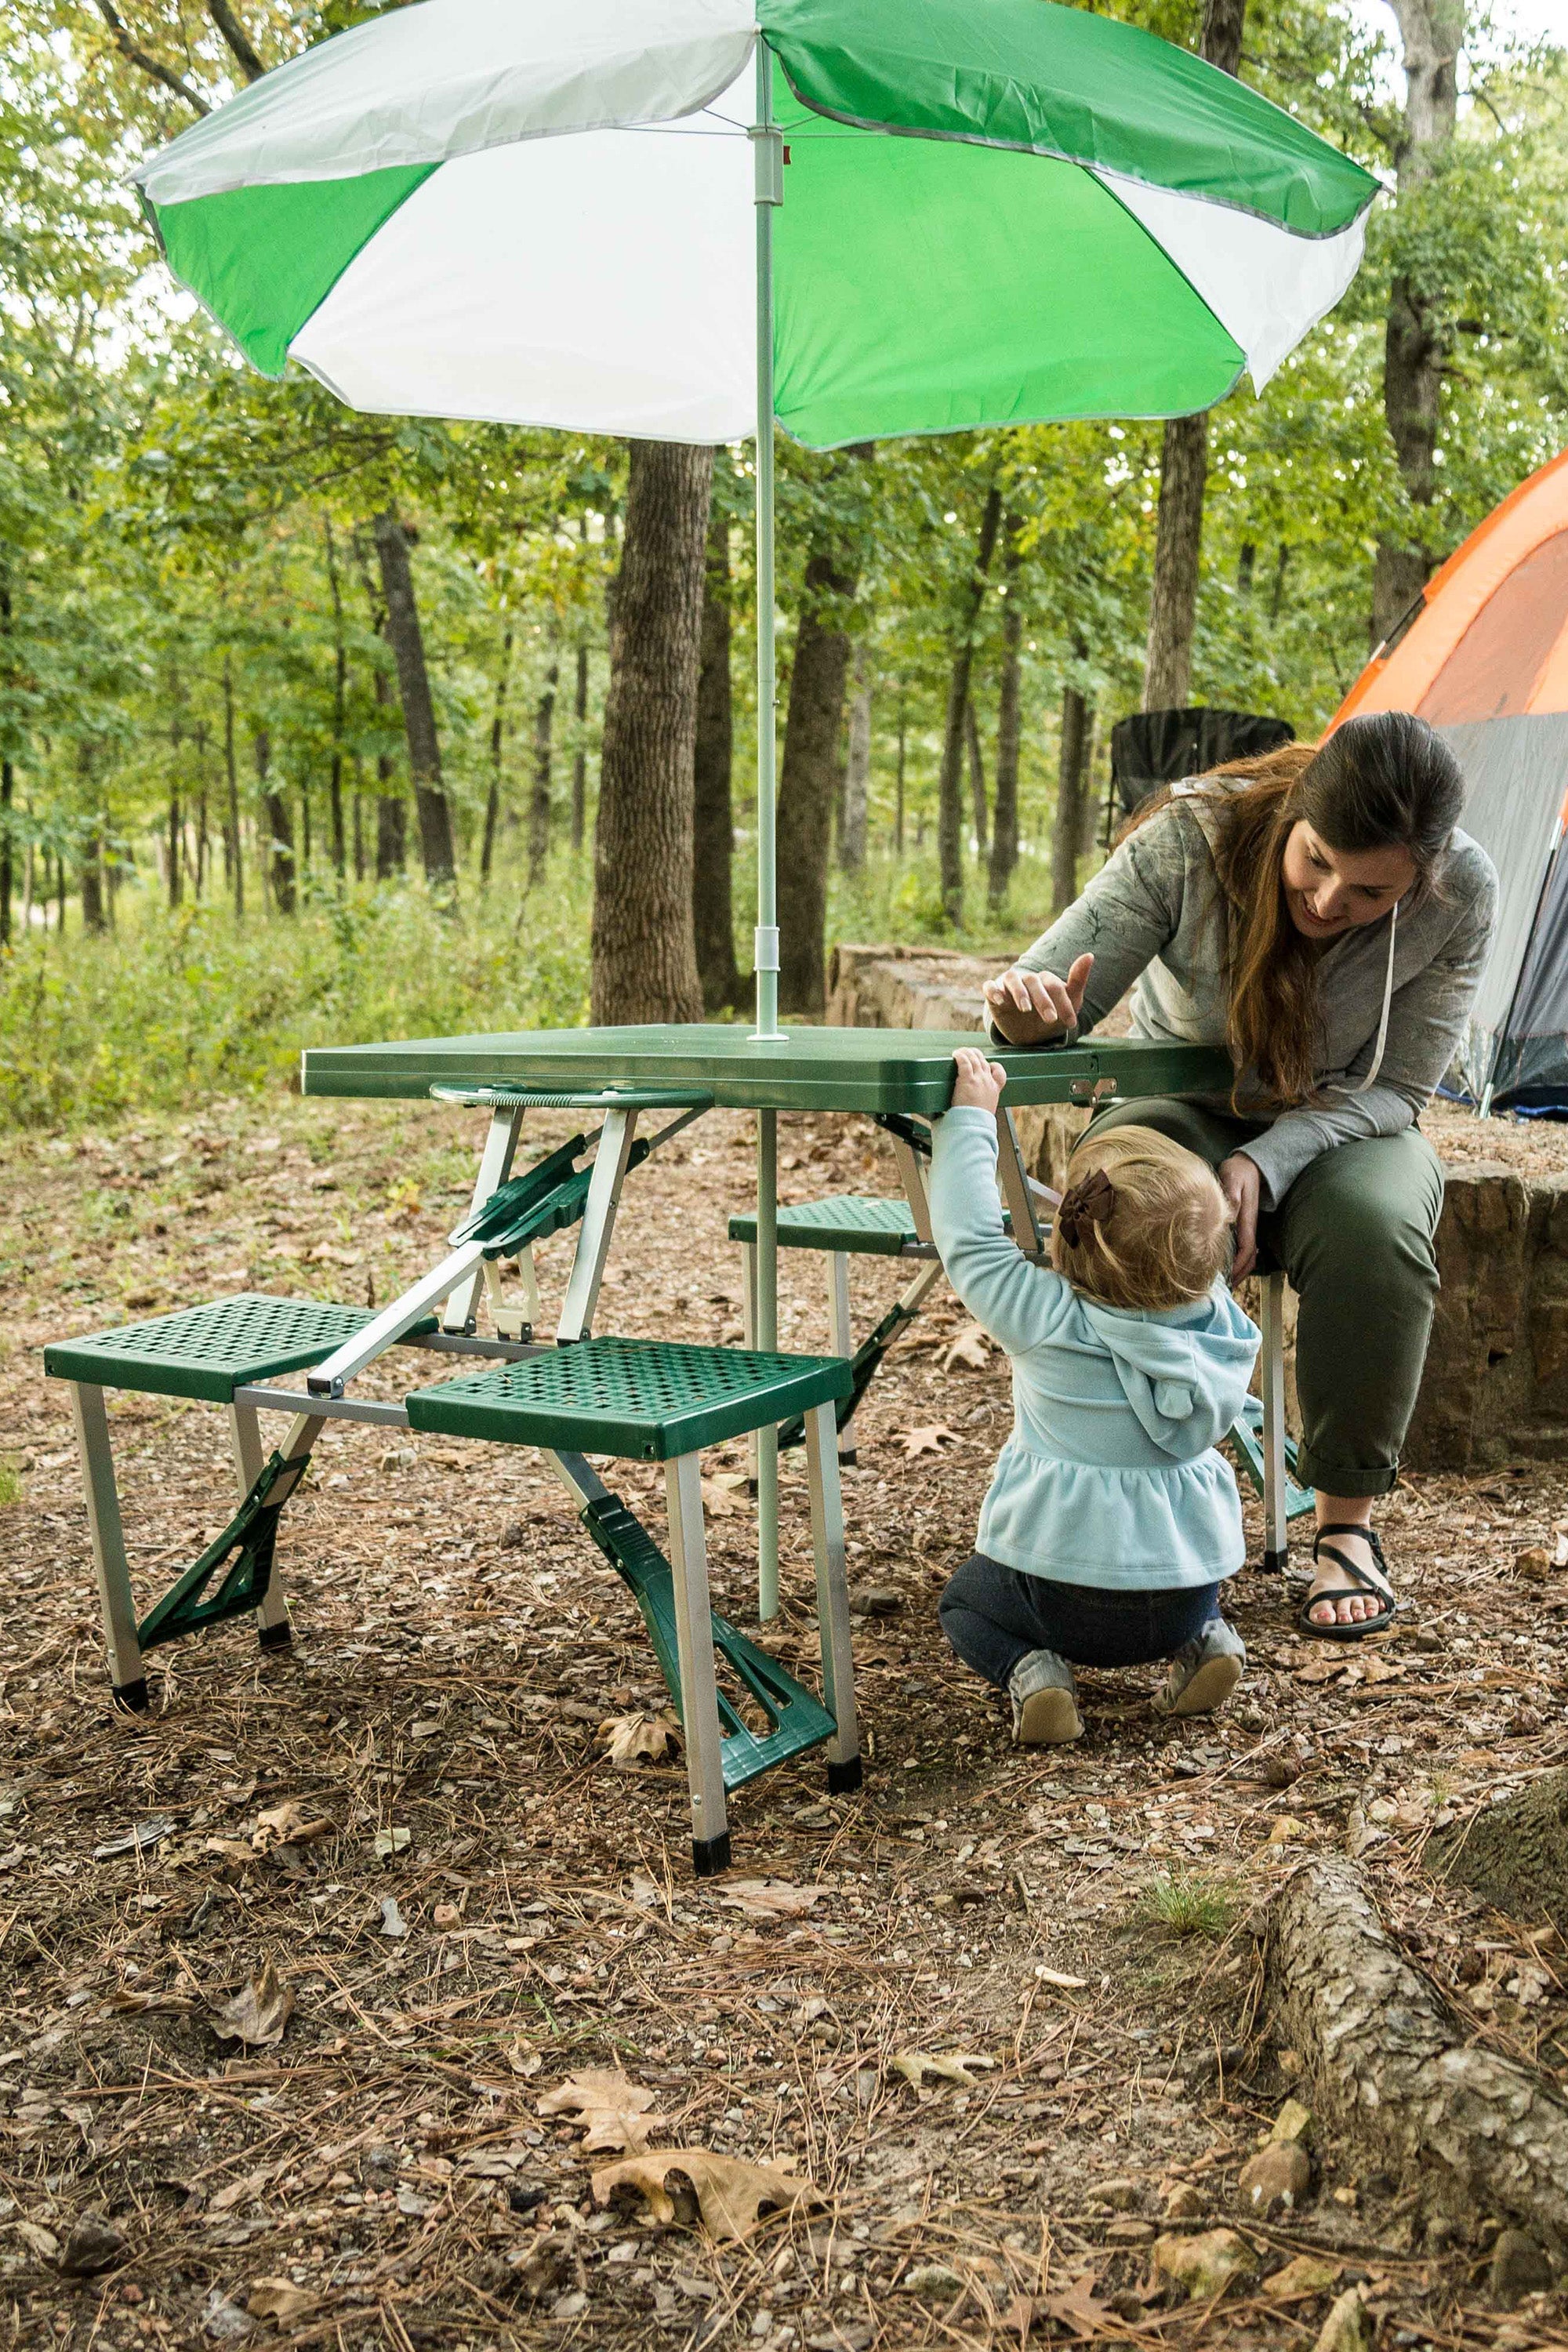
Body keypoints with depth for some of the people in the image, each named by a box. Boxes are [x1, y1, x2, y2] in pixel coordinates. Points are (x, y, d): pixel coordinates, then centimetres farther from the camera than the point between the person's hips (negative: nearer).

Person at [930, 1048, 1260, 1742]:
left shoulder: (1047, 1320, -20)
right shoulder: (1220, 1321, -7)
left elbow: (967, 1236, -11)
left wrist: (971, 1115, -4)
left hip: (1066, 1597, -4)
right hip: (1189, 1585, 4)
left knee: (964, 1599, 25)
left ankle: (1028, 1667, -2)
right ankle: (1203, 1636, 11)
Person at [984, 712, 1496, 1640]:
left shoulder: (1461, 893, -22)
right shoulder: (1192, 836, -26)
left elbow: (1395, 1088, -14)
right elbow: (1054, 991, -20)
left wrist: (1268, 1162, -30)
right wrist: (1035, 1011, -46)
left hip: (1339, 1133, 1)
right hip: (1185, 1111, 0)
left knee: (1376, 1228, -35)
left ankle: (1348, 1524, -15)